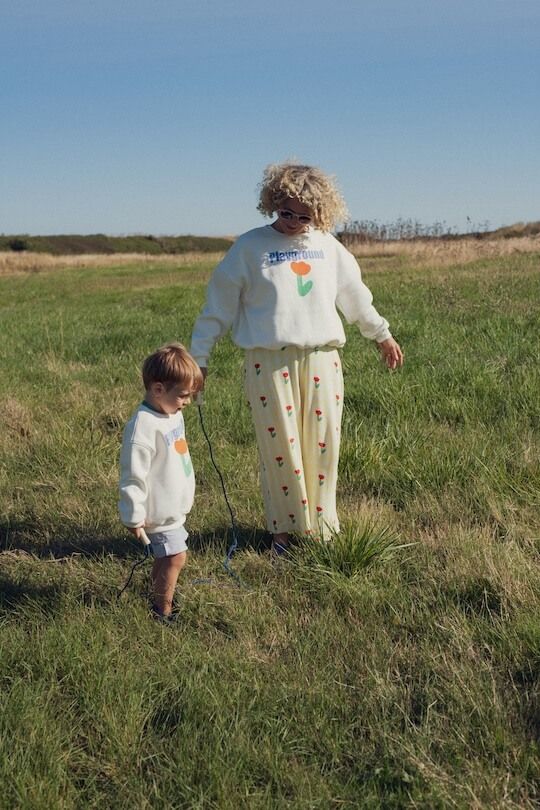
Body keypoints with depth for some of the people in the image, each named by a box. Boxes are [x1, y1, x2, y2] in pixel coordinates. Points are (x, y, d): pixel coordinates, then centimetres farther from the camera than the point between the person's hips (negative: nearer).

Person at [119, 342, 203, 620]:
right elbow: (133, 476, -22)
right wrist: (134, 516, -17)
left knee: (164, 559, 20)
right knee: (174, 558, -4)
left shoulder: (172, 413, 4)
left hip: (175, 506, 9)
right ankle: (163, 613, 11)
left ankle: (158, 600, 35)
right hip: (160, 512, -9)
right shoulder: (143, 427, -26)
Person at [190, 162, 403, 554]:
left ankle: (321, 525, 20)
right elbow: (219, 304, 1)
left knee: (323, 442, 5)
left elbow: (355, 294, 25)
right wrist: (199, 357, 0)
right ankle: (285, 528, 17)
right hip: (270, 361, -3)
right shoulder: (250, 247, -1)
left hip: (322, 359, 4)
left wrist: (382, 335, 33)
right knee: (280, 444, 0)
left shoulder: (327, 245, 11)